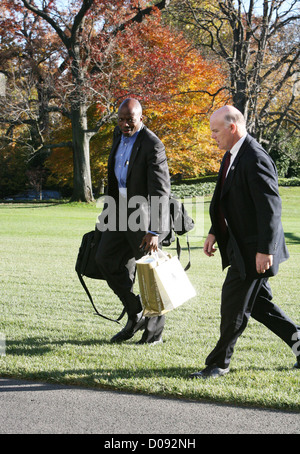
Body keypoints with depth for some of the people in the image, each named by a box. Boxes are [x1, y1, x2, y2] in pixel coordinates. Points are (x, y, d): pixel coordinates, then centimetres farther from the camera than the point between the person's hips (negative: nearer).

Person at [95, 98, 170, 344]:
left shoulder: (153, 145, -20)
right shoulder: (119, 135, 7)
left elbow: (160, 191, -24)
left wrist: (154, 230, -29)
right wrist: (110, 207, 23)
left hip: (146, 211, -8)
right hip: (122, 208, 8)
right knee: (106, 259, 5)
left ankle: (155, 331, 15)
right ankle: (136, 315, 17)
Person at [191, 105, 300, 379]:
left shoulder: (255, 159, -21)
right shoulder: (233, 155, 10)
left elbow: (271, 207, -25)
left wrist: (265, 250, -26)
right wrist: (215, 233, 16)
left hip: (253, 249, -10)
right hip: (240, 246, 10)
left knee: (234, 303, -1)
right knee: (257, 303, 16)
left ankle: (220, 363, 11)